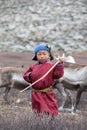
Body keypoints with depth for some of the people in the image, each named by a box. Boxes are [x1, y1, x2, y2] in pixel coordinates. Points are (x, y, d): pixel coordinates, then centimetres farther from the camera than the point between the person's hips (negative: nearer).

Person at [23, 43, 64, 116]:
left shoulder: (51, 66, -4)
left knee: (51, 111, -2)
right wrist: (29, 76, -9)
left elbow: (58, 74, -13)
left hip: (48, 94, -4)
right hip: (36, 94, 4)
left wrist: (60, 64, -21)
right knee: (38, 111, 11)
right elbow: (26, 75, 13)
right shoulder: (34, 67, 7)